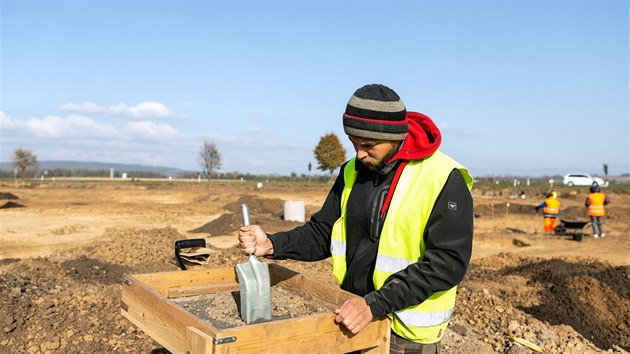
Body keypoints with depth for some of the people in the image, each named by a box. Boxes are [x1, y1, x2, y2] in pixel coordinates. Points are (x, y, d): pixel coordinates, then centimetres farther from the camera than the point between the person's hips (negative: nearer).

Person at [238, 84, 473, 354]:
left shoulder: (444, 179, -17)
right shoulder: (353, 172, 1)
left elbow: (448, 261, -22)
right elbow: (322, 233, 6)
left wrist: (375, 304, -28)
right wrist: (271, 245, -12)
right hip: (352, 317, 5)